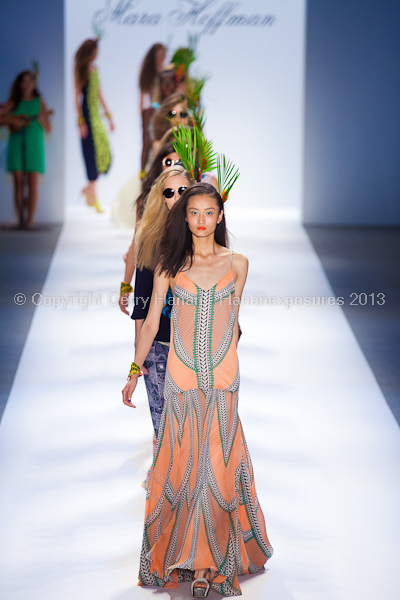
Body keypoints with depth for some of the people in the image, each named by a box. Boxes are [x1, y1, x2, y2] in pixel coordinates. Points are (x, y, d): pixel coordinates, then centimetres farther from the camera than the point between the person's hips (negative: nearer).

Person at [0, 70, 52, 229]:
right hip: (16, 143, 1)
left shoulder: (40, 102, 6)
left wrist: (41, 118, -13)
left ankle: (30, 220, -4)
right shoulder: (13, 102, 8)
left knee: (33, 183, -6)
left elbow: (49, 129, 5)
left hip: (34, 144, -1)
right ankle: (20, 219, 3)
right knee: (18, 182, -1)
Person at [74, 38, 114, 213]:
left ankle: (89, 189, 15)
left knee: (104, 154, 2)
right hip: (87, 114, -7)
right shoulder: (80, 70, -6)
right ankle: (92, 196, 1)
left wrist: (109, 116, 18)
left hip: (96, 114, 7)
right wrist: (81, 121, -15)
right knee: (91, 153, -5)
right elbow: (77, 97, -9)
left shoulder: (95, 70, 14)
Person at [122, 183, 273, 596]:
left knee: (218, 462, 0)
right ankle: (180, 555, 13)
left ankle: (210, 559, 8)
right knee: (181, 462, 1)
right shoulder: (170, 265, 2)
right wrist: (135, 371, 6)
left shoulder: (237, 263, 4)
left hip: (223, 376, 0)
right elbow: (151, 322, 6)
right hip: (181, 376, 0)